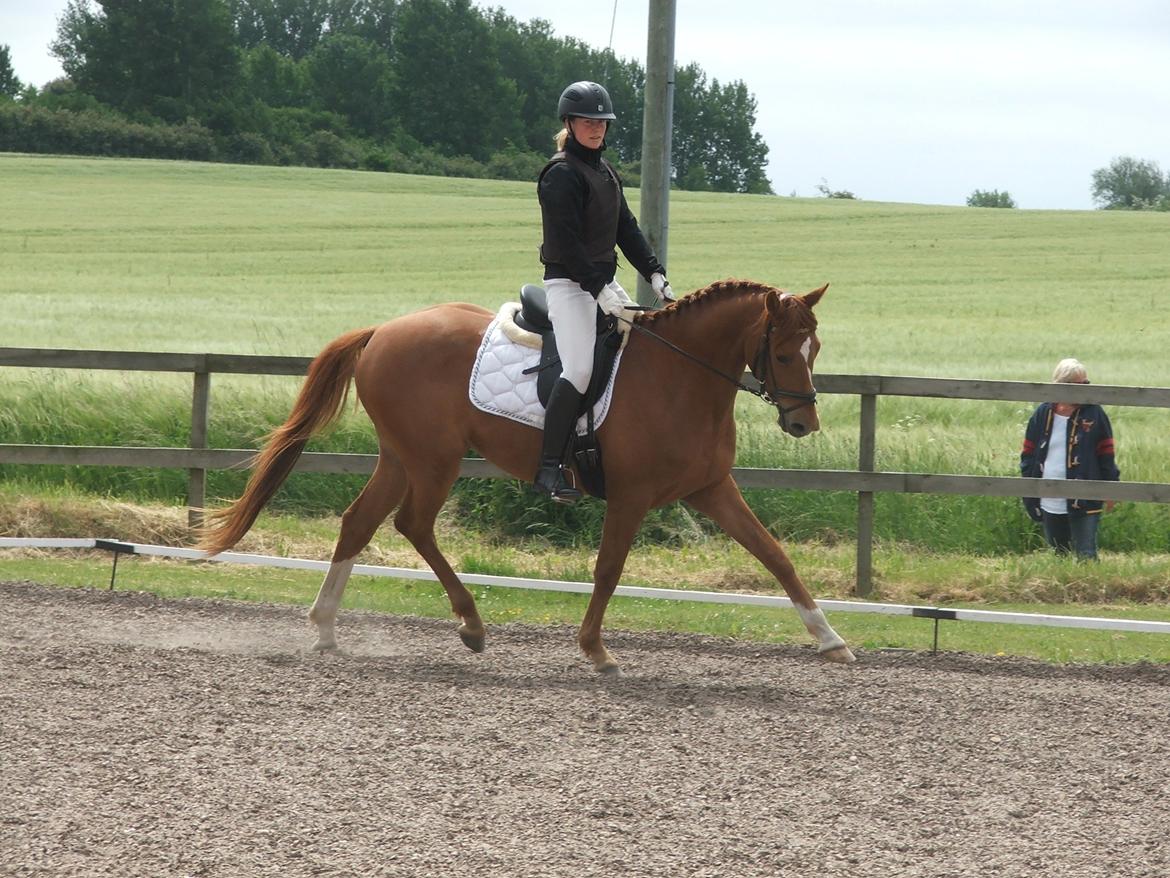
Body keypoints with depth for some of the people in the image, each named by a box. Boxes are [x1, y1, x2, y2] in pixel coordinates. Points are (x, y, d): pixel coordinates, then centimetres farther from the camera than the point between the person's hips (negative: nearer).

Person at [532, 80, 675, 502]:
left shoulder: (605, 171, 16)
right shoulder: (562, 174, -13)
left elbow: (626, 228, 18)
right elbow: (565, 241, -19)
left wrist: (654, 273, 7)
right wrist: (598, 289, -24)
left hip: (604, 283, 10)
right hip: (569, 283, -10)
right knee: (579, 369, -22)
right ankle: (549, 468, -24)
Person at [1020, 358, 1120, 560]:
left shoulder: (1094, 414, -2)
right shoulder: (1042, 414, 4)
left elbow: (1106, 453, 1)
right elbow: (1028, 453, 10)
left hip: (1084, 504, -3)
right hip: (1049, 504, 3)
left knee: (1086, 556, -8)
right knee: (1059, 556, 14)